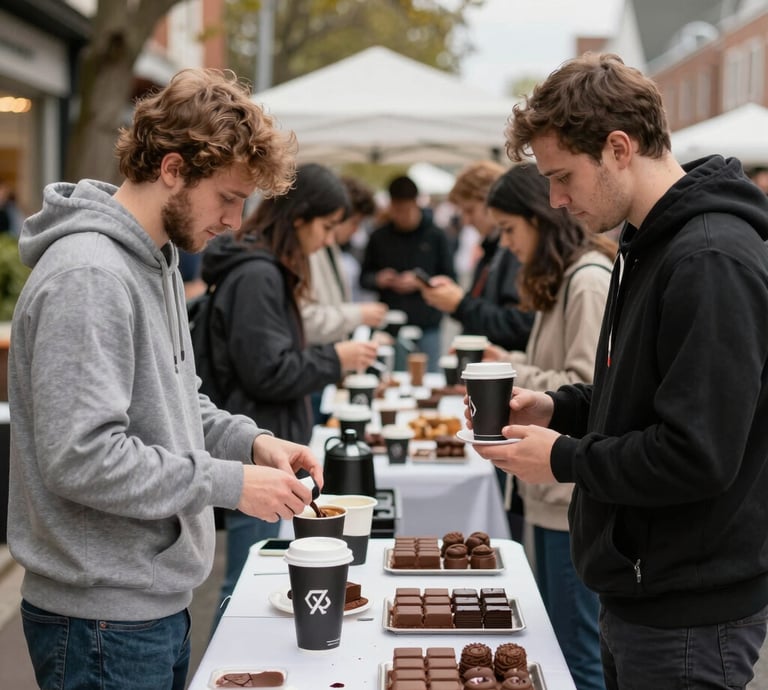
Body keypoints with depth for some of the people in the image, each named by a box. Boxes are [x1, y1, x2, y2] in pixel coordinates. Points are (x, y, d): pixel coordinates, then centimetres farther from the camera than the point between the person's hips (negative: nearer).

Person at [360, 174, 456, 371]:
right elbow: (364, 278, 12)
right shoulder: (379, 237, 5)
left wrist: (420, 283, -12)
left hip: (427, 327, -1)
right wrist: (378, 279, -9)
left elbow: (448, 279, 2)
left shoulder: (436, 236, 2)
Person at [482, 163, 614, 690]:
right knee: (554, 639, 18)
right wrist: (511, 364, 4)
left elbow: (589, 391, -21)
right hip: (555, 486, 10)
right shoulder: (561, 278, 15)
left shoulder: (589, 281, -16)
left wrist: (513, 375, -11)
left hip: (578, 493, -10)